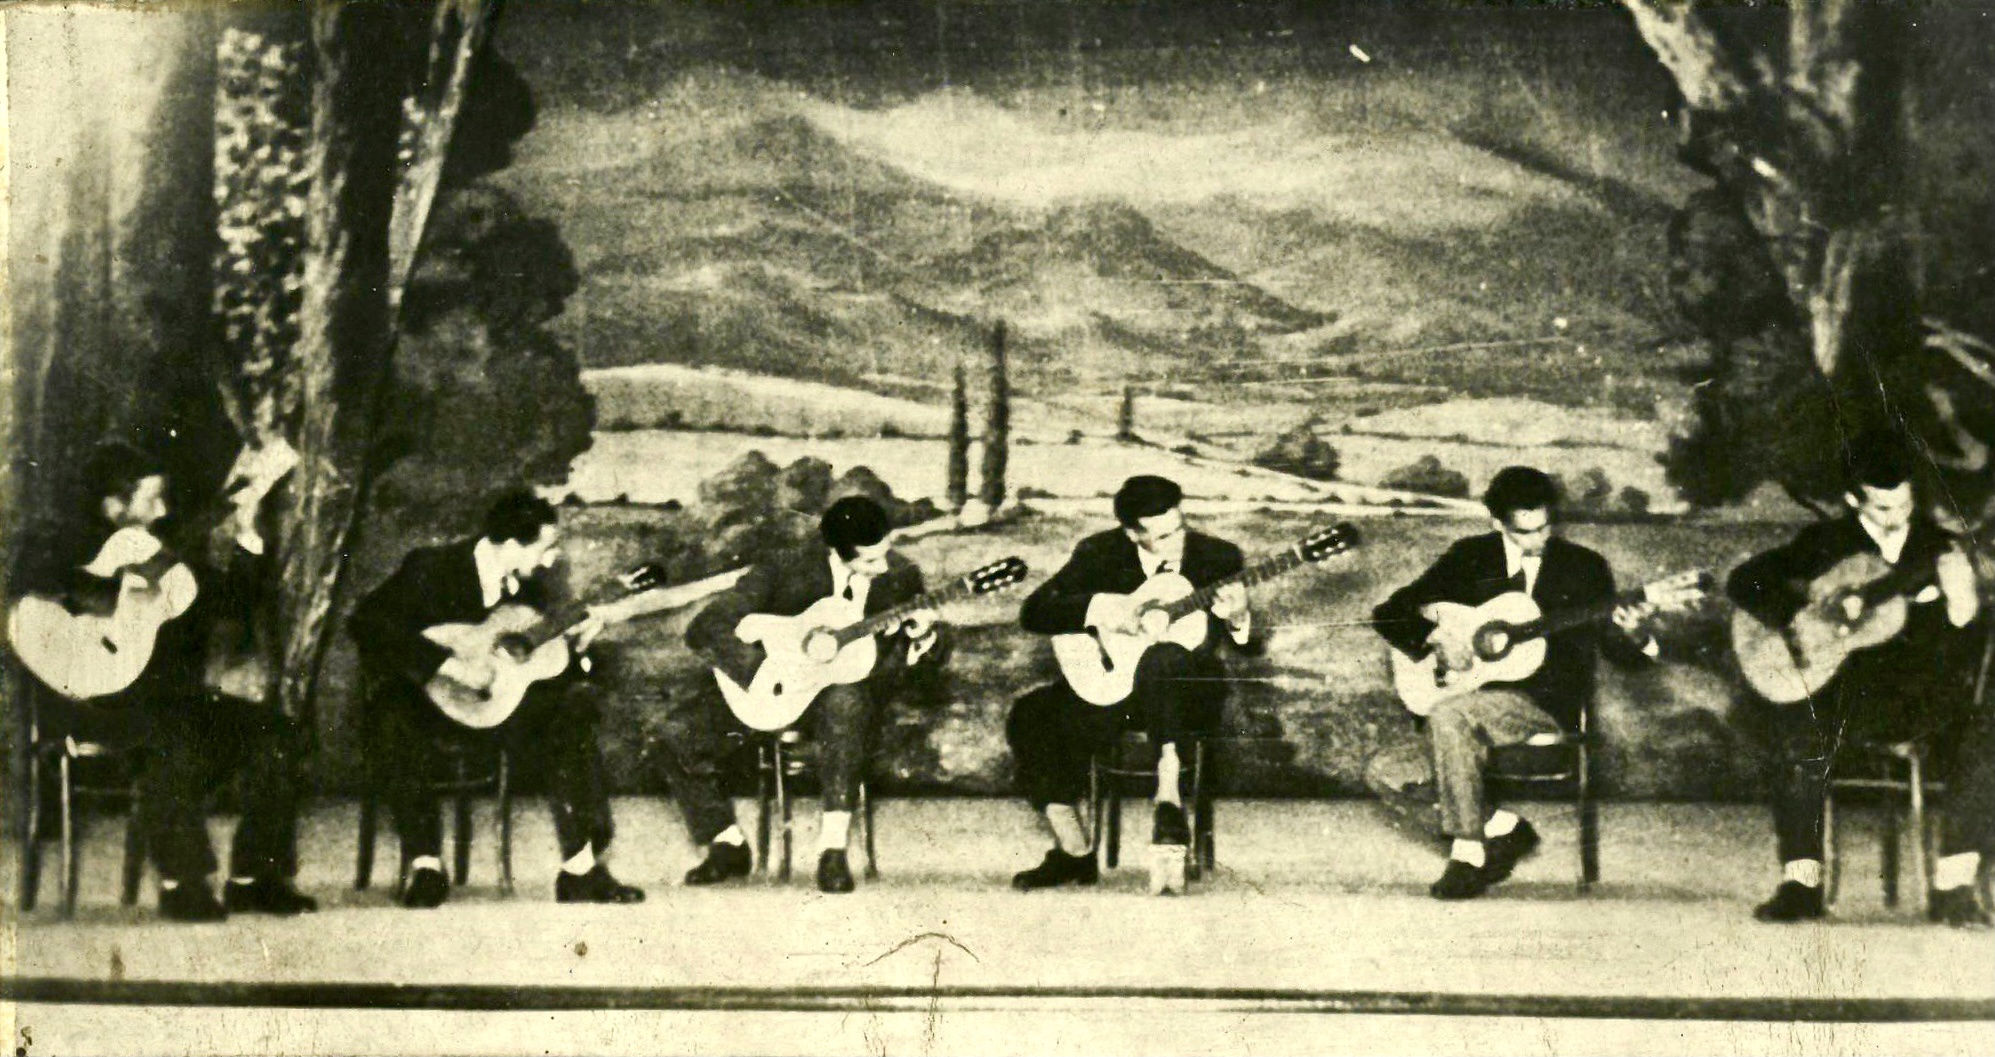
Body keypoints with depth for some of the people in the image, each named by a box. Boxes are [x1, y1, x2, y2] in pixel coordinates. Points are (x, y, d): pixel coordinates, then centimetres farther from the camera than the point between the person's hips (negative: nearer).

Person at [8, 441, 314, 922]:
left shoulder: (162, 552, 20)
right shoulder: (64, 542, 1)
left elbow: (229, 603, 21)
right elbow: (34, 578, -23)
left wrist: (246, 540, 9)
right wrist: (114, 594, -26)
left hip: (167, 693, 7)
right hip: (88, 696, -7)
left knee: (277, 734, -7)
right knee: (175, 734, -37)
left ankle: (254, 877, -4)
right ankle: (181, 885, -29)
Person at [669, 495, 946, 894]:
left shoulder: (900, 576, -8)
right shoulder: (785, 570, -15)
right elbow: (704, 629, -18)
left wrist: (923, 637, -22)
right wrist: (767, 674, -31)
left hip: (849, 686, -1)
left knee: (847, 700, -40)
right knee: (680, 727, -20)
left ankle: (833, 846, -36)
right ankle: (729, 845, -1)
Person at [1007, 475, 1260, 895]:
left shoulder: (1218, 556, -4)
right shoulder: (1100, 553, -3)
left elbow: (1253, 646, -3)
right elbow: (1033, 612, -9)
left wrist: (1238, 620, -27)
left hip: (1190, 691, -3)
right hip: (1110, 684, 3)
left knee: (1162, 658, -40)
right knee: (1030, 719, -23)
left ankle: (1168, 802, -44)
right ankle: (1074, 853, -11)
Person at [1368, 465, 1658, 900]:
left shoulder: (1584, 567, 5)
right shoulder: (1469, 558, 9)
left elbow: (1614, 649, 5)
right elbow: (1389, 613, 9)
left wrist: (1632, 636, -19)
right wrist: (1435, 634, -11)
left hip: (1551, 707, -5)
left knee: (1449, 715, -33)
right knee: (1385, 773, -12)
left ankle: (1469, 852, -23)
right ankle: (1501, 827, -5)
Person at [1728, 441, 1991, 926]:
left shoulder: (1940, 548, 5)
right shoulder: (1825, 543, 5)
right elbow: (1745, 581, -2)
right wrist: (1798, 619, -18)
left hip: (1922, 698, 1)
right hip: (1845, 693, -1)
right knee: (1801, 731, -34)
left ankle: (1954, 887, -22)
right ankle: (1800, 883, -25)